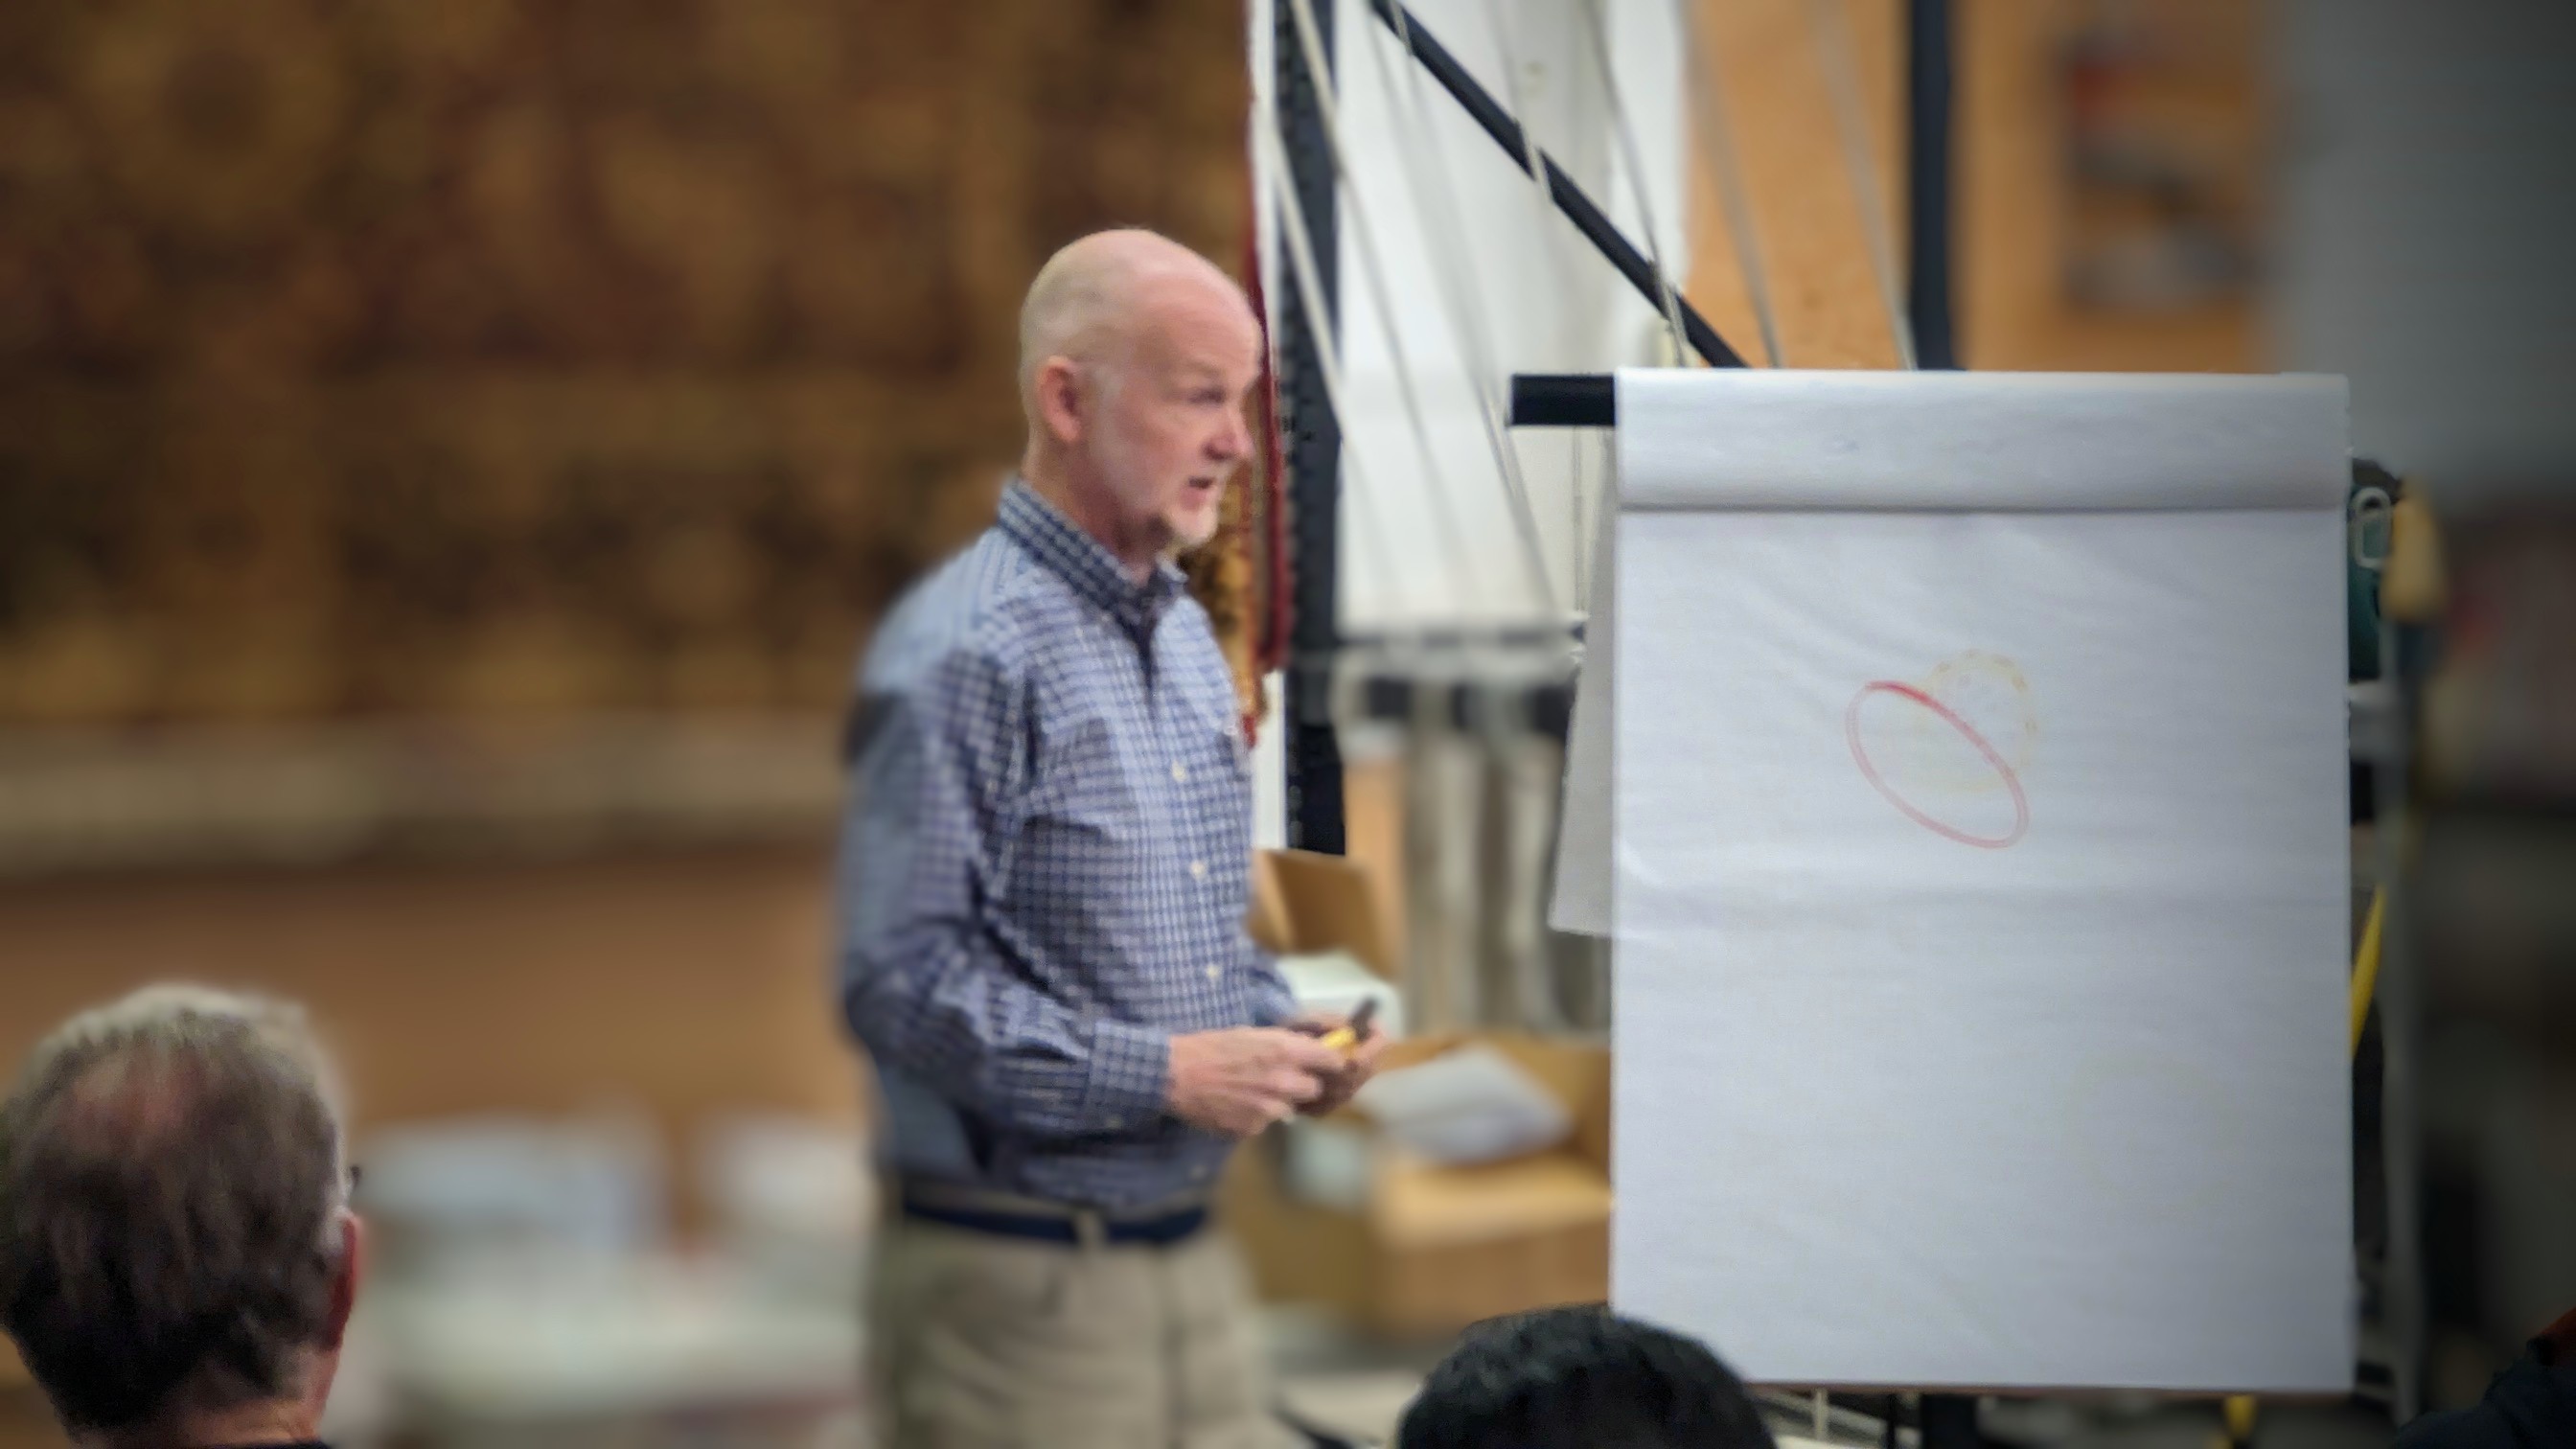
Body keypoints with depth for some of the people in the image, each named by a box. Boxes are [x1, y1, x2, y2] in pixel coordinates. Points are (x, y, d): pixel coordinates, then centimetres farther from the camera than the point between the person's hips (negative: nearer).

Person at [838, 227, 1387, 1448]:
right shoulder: (965, 657, -15)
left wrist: (1275, 1031, 4)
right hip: (1015, 1285, -8)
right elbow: (900, 979, -20)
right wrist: (1164, 1075, -19)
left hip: (1191, 1256, 8)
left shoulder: (1185, 637, 15)